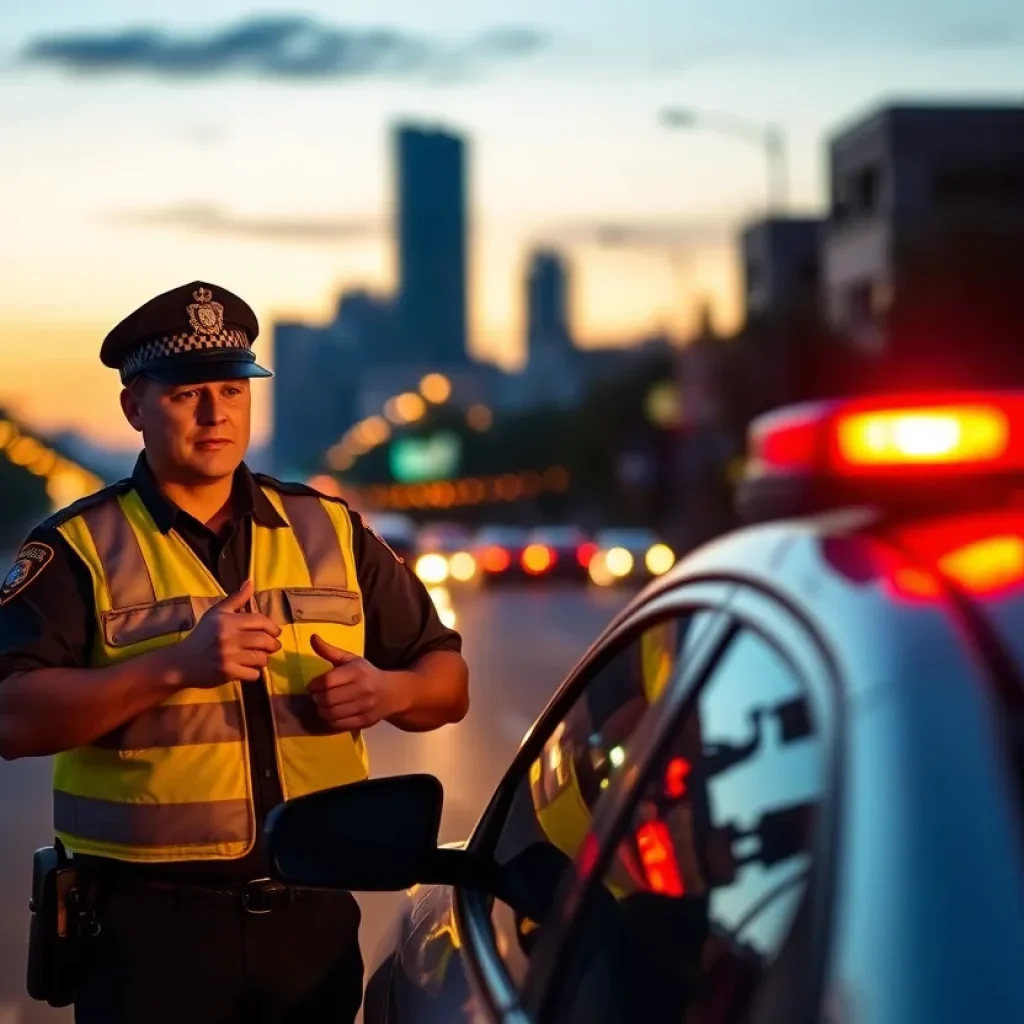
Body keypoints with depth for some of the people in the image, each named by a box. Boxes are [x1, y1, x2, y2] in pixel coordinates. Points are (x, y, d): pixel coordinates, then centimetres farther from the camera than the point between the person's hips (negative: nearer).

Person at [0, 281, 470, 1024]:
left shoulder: (330, 530, 11)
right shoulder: (80, 549, -1)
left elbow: (448, 679, 16)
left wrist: (390, 690, -7)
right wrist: (177, 665, -24)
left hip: (314, 917, 4)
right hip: (150, 926, -3)